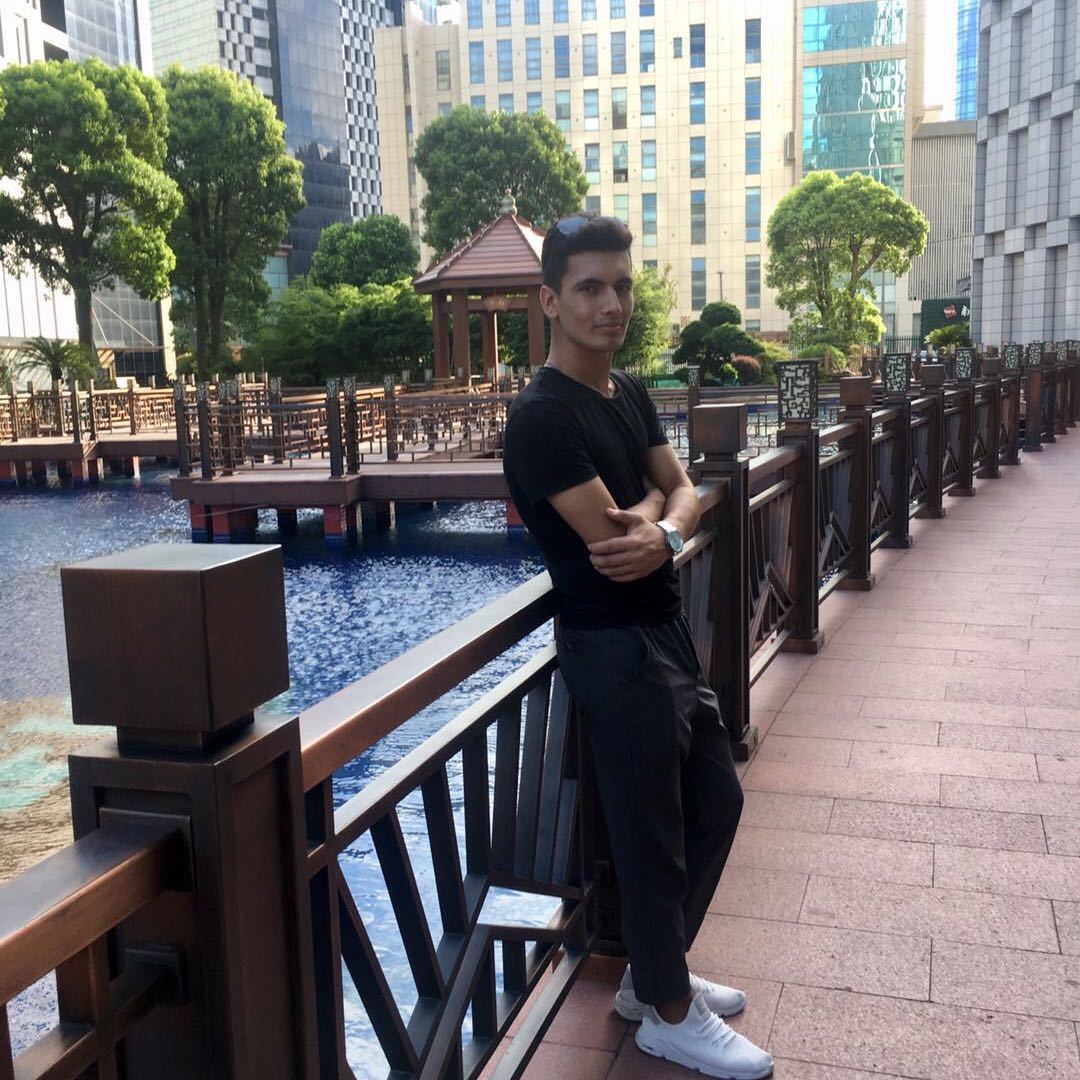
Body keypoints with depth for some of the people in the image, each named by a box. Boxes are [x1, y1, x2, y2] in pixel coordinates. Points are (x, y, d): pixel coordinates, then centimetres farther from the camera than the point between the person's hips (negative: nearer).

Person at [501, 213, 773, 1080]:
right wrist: (654, 508, -4)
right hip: (614, 648, -9)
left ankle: (654, 970, 37)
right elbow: (612, 539, -24)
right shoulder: (543, 417, -20)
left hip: (668, 632, 9)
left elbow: (682, 491, 4)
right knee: (652, 834, 5)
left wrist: (661, 530, -18)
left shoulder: (631, 393, 9)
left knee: (715, 800, 19)